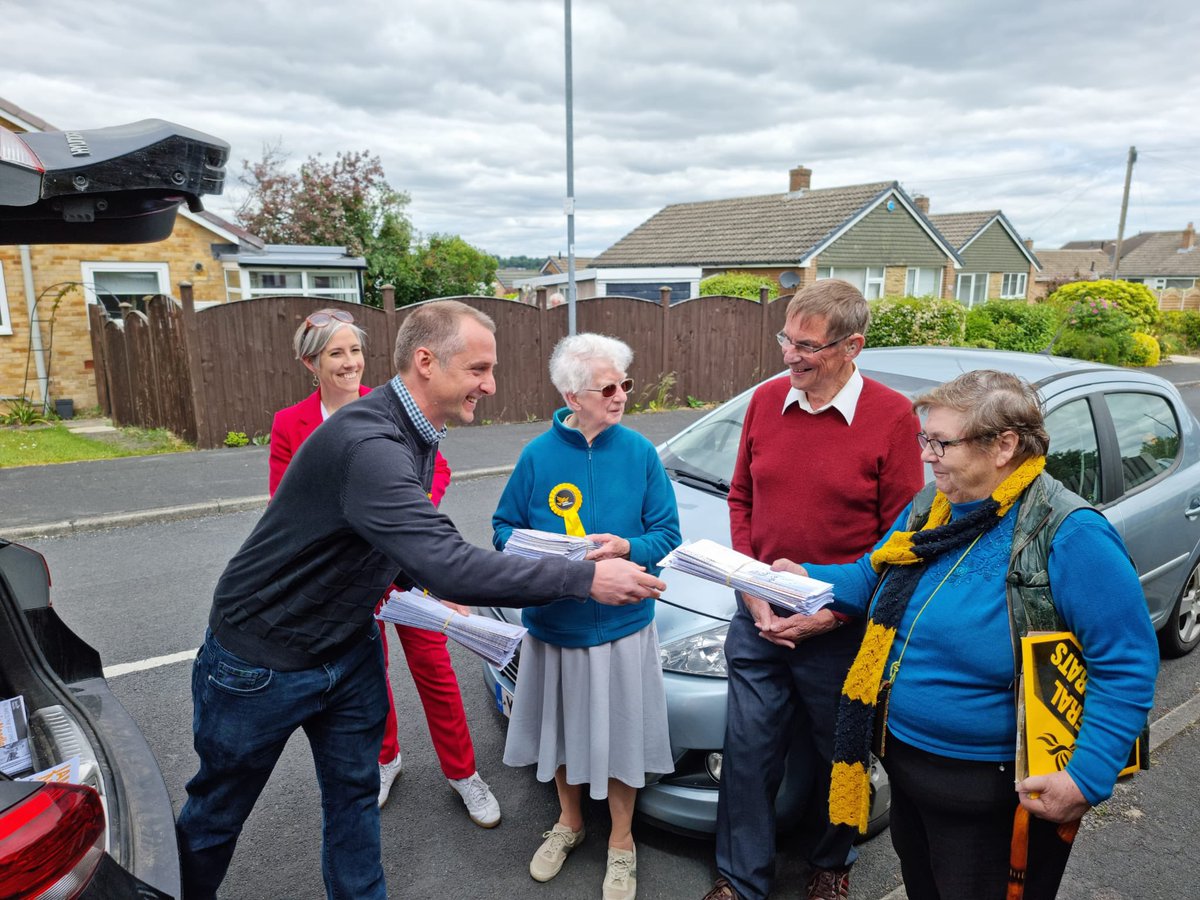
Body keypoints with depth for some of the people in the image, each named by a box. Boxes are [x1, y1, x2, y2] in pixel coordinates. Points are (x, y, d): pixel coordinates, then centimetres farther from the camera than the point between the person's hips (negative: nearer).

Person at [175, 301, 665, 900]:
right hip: (261, 659, -7)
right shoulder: (367, 443, -34)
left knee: (355, 792, 16)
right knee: (218, 810, 16)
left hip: (348, 647, 7)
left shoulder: (413, 432, -2)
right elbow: (449, 564, -41)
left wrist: (433, 587, -5)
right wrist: (585, 578, -37)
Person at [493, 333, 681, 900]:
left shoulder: (639, 451, -9)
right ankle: (568, 822, 48)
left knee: (620, 735, 12)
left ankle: (621, 842, 39)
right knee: (563, 729, 20)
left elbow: (667, 534, -5)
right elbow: (504, 527, -1)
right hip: (553, 622, 1)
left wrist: (627, 548, -25)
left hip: (621, 623, -1)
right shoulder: (539, 454, -9)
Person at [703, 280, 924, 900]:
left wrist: (834, 610, -14)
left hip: (839, 631, -2)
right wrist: (751, 588, -5)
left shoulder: (891, 417, -11)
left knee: (833, 756, 19)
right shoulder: (766, 400, -1)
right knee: (748, 751, 12)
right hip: (759, 618, 3)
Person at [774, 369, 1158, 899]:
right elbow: (873, 579, 11)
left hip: (995, 795, -7)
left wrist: (1087, 777, -26)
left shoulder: (1069, 535, -22)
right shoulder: (930, 506, 0)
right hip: (906, 759, 7)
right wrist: (809, 578, -5)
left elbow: (1126, 668, -21)